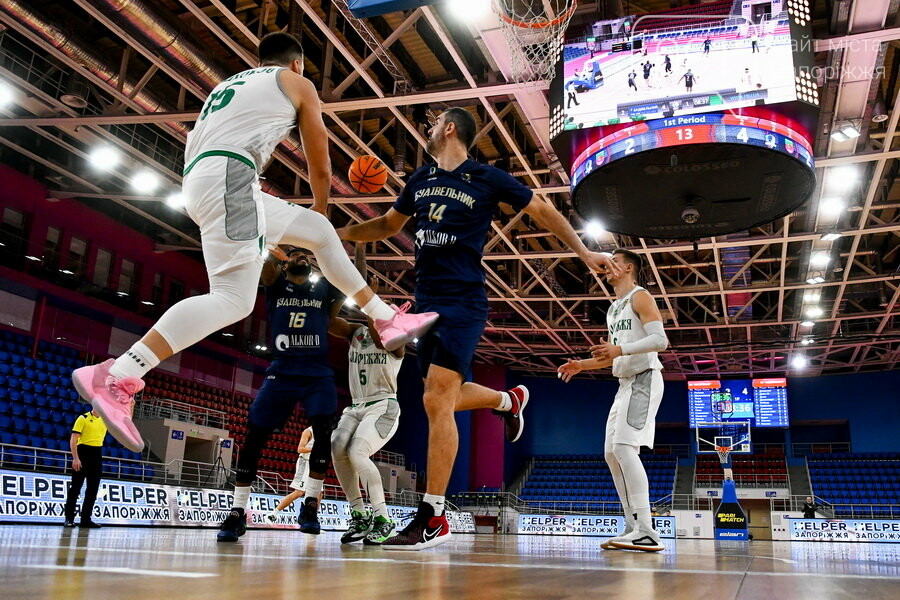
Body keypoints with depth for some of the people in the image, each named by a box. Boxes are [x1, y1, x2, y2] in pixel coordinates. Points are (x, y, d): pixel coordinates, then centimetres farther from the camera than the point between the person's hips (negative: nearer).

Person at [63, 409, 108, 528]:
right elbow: (73, 440, -10)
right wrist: (75, 458, -18)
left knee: (93, 489, 6)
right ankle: (69, 518, 6)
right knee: (75, 488, -1)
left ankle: (85, 519, 12)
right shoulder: (83, 418, -5)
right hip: (83, 454, -6)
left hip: (97, 456, 6)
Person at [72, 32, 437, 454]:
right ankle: (114, 377, -28)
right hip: (230, 175, -8)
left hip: (198, 182, 9)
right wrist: (320, 206, 38)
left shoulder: (229, 83, 33)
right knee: (234, 300, -20)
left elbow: (193, 151, 31)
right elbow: (321, 169, 17)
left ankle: (388, 321, 24)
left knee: (319, 231, 20)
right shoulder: (298, 84, 14)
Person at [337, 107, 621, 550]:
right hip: (427, 301, 7)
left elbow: (542, 211, 6)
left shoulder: (487, 179, -3)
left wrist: (583, 253, 5)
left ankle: (432, 518, -8)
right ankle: (510, 400, 44)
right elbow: (388, 225, 26)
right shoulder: (420, 180, 14)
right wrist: (336, 233, 14)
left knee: (437, 402, -15)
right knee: (445, 397, 14)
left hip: (463, 302, -7)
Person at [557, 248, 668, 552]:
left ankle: (647, 532, -24)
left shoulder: (640, 297, -5)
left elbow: (660, 340, -18)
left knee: (624, 446, -22)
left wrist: (620, 349, -29)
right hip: (625, 384, 10)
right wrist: (582, 364, 16)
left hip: (644, 379, -10)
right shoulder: (613, 309, 22)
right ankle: (634, 527, 9)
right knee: (611, 453, 6)